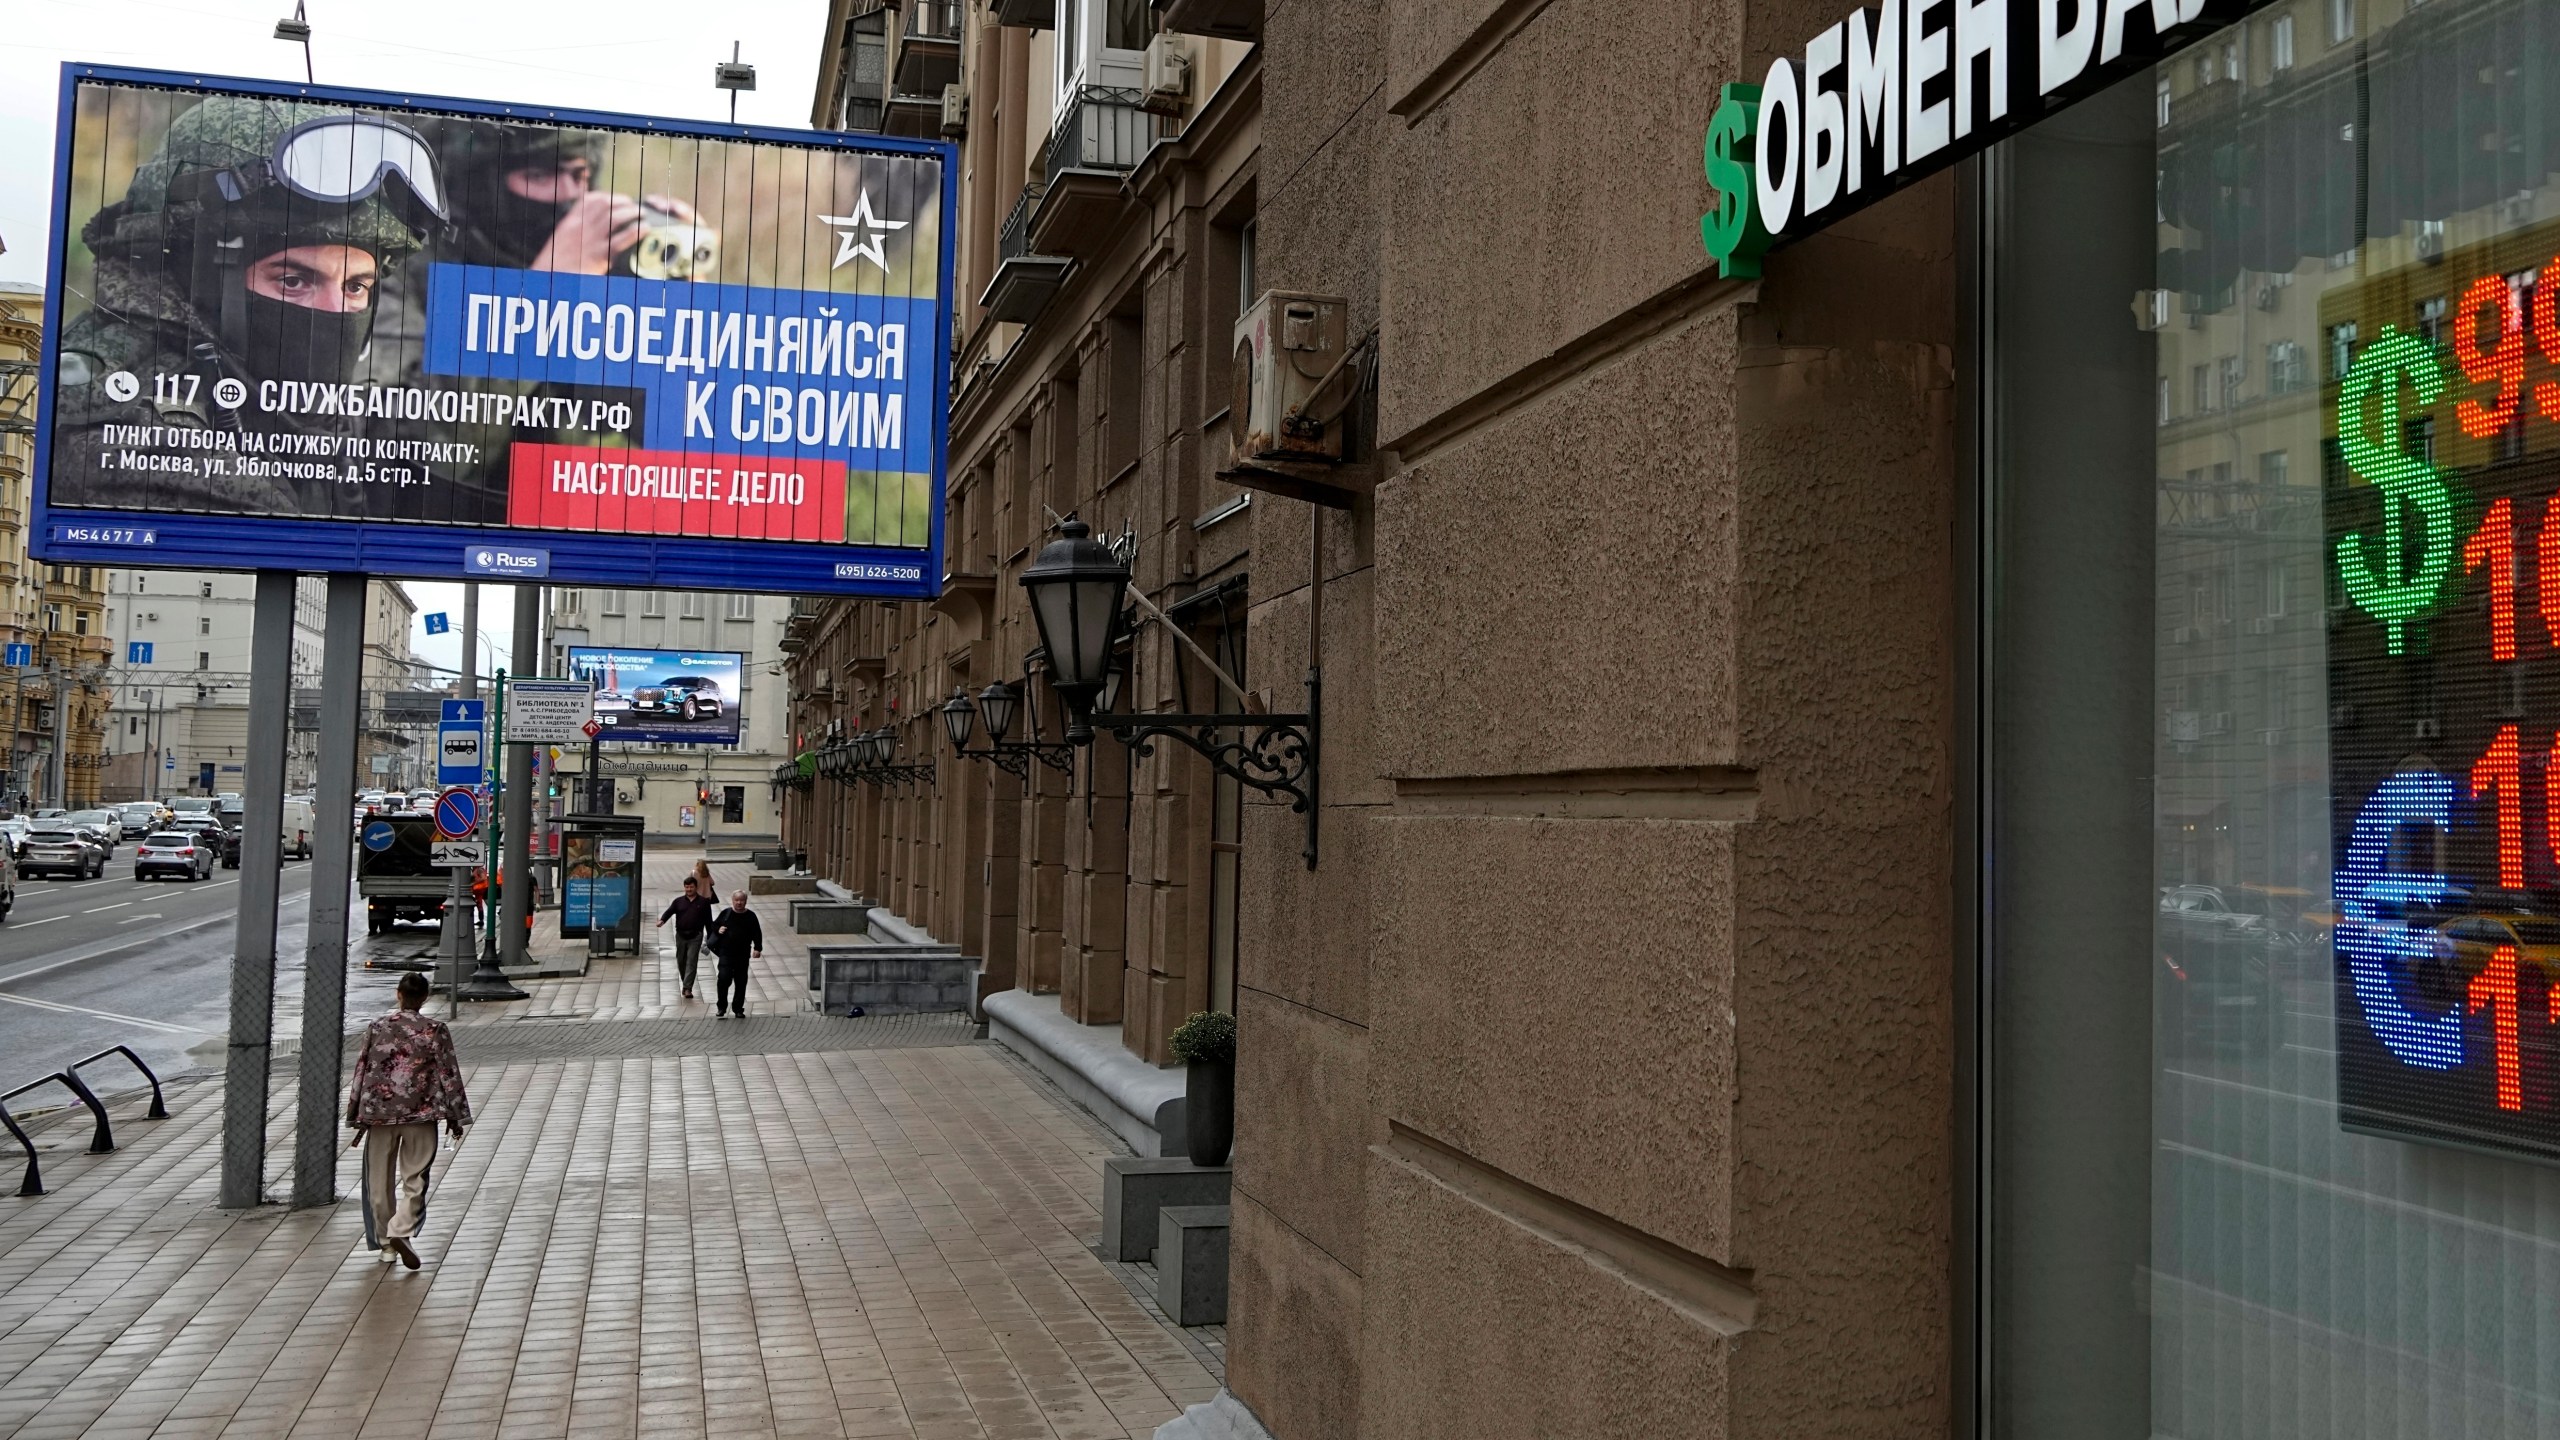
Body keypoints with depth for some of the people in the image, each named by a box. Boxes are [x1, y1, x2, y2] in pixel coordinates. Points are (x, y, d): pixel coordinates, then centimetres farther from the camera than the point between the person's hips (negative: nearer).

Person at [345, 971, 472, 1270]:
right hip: (420, 1115, -2)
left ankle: (386, 1243, 19)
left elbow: (361, 1073, 5)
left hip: (379, 1114, 2)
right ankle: (400, 1233, -16)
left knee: (380, 1182, 13)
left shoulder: (376, 1029, 1)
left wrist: (358, 1118, 13)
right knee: (415, 1181, 3)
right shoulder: (435, 1031, -4)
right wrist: (454, 1117, 4)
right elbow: (448, 1075, -4)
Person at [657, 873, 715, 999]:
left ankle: (688, 988, -14)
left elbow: (708, 921, 6)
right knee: (681, 961, 11)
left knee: (691, 961, -11)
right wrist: (662, 920, -29)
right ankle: (685, 983, 30)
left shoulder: (703, 902, 3)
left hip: (695, 936, -3)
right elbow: (669, 911, -6)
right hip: (681, 935, 3)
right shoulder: (678, 901, 7)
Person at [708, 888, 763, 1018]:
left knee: (741, 982, 6)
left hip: (743, 955, 1)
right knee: (723, 978, -13)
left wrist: (757, 948, -6)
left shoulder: (750, 916, 3)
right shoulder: (725, 913, 2)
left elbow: (757, 934, 5)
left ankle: (738, 1008, 17)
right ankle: (722, 1007, 0)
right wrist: (718, 930, -8)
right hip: (726, 953, -1)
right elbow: (714, 925, 14)